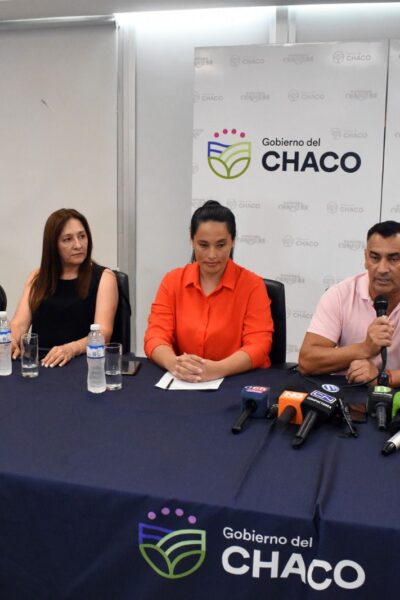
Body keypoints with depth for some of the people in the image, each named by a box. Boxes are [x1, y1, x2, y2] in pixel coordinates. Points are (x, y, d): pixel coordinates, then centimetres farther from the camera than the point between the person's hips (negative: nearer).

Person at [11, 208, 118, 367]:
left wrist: (71, 349, -29)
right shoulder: (38, 277, 14)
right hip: (40, 362, 3)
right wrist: (10, 341, -19)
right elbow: (19, 324, 3)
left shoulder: (103, 277, 1)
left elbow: (103, 332, -11)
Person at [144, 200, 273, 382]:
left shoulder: (252, 285, -3)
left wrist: (217, 369, -29)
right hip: (183, 382, 3)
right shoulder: (172, 281, 5)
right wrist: (174, 364, -24)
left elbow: (258, 346, -11)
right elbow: (156, 336, -2)